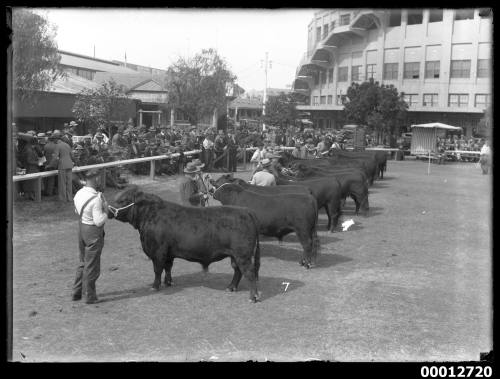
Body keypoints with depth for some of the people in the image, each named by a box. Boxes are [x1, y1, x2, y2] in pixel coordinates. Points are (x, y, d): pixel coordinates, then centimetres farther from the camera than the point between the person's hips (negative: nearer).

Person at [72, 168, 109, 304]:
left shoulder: (79, 193, -1)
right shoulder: (96, 199, -25)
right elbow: (99, 221, -26)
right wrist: (106, 209, -11)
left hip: (82, 228, 8)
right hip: (94, 232, -8)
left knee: (83, 262, 23)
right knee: (92, 265, 7)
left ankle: (77, 292, 32)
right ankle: (89, 296, 19)